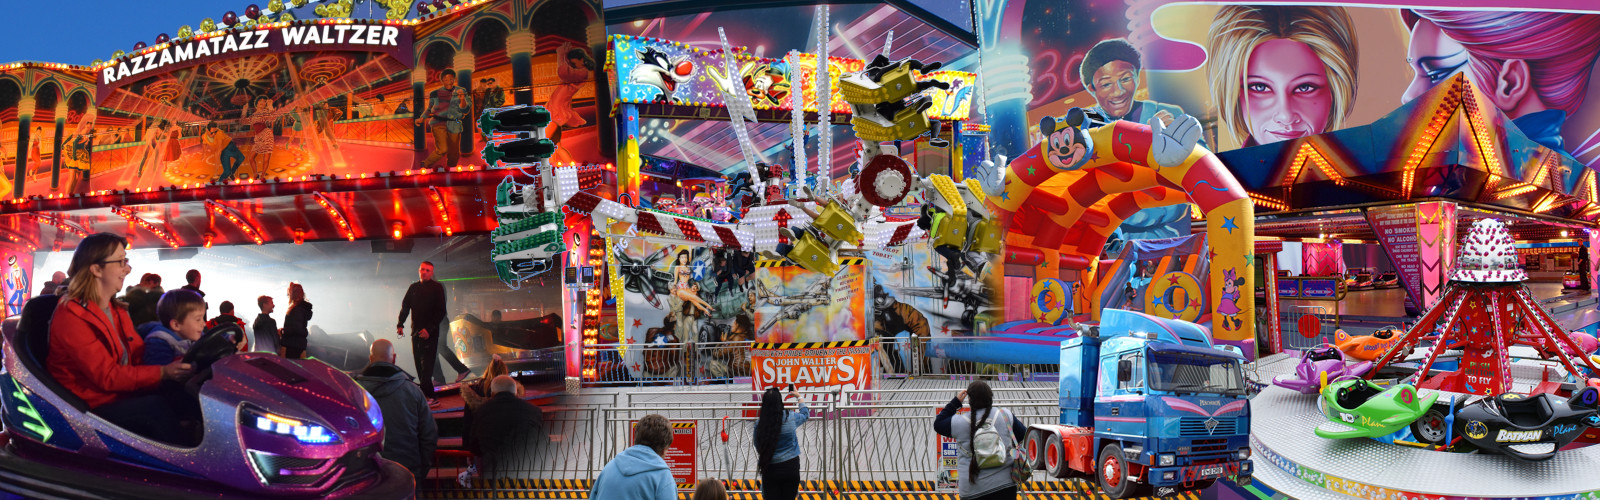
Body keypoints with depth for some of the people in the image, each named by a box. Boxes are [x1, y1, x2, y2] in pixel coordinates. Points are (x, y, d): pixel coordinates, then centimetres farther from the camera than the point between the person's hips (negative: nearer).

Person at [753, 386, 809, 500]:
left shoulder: (759, 423, -9)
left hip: (770, 469, 0)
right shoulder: (791, 418, -6)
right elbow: (805, 414, 16)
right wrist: (799, 397, 32)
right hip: (790, 467, 0)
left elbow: (757, 446, 1)